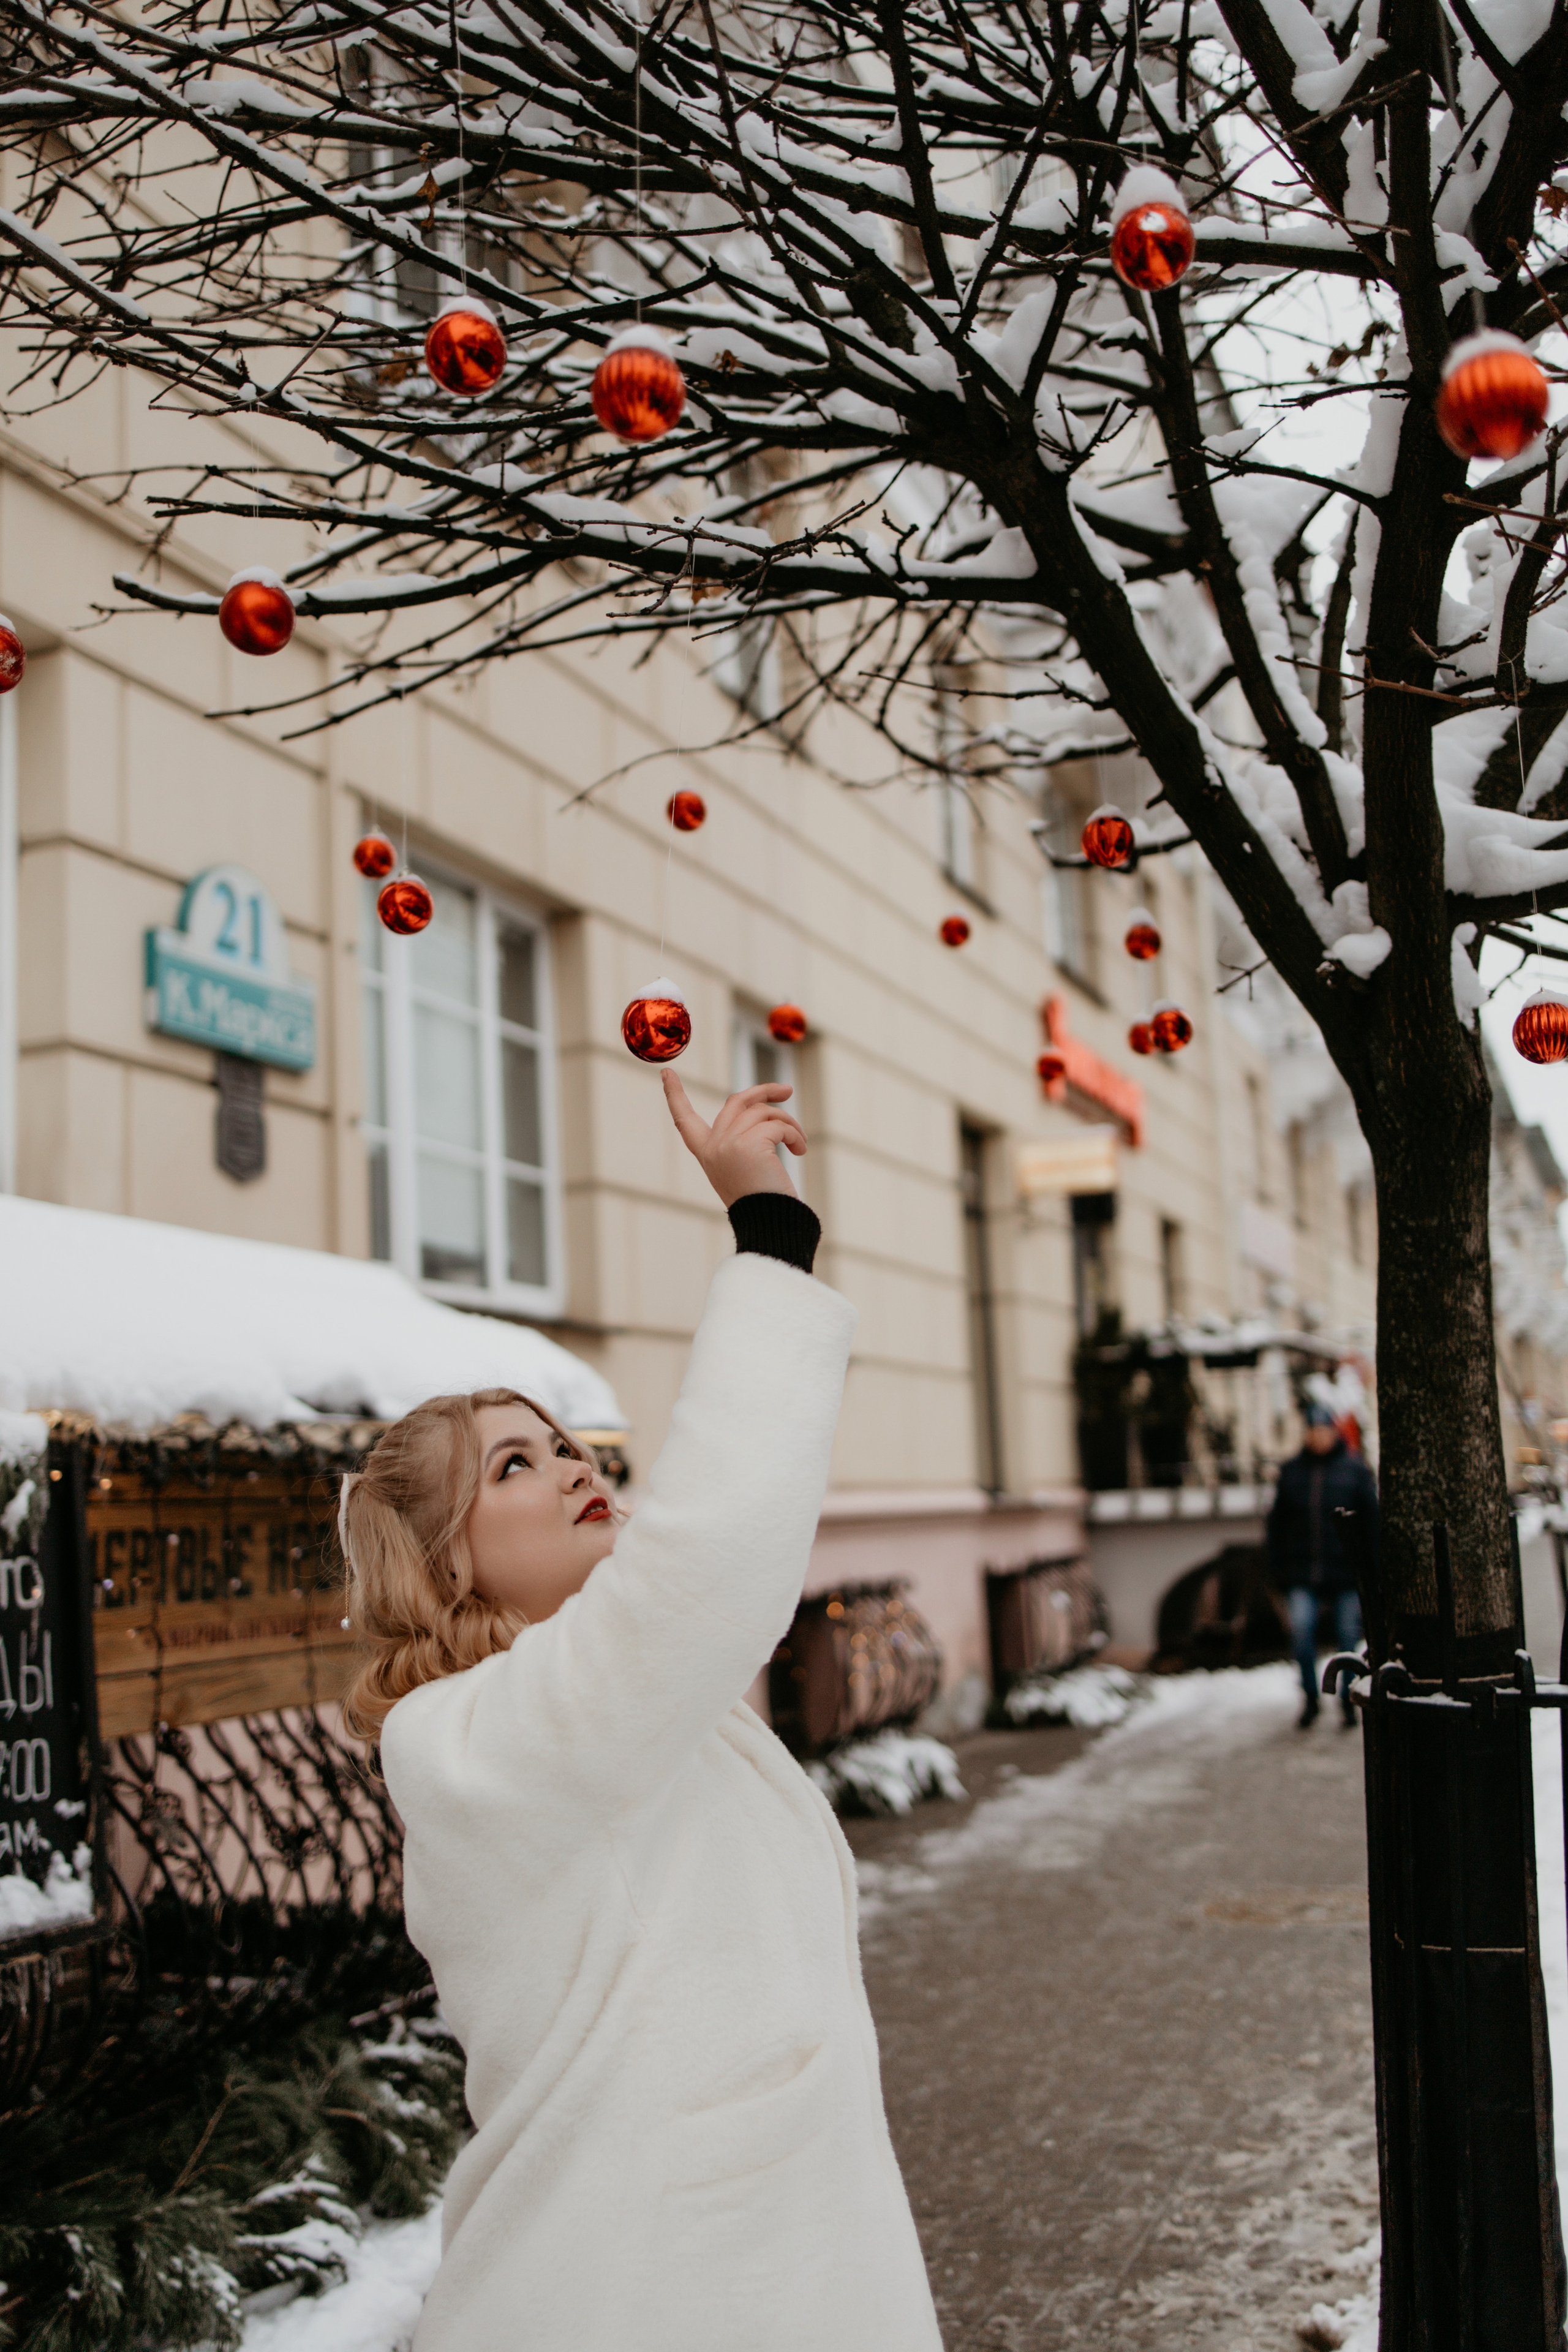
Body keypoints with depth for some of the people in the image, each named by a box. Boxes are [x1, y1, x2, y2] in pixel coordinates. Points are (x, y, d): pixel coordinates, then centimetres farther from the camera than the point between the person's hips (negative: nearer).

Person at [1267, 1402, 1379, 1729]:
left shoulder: (1355, 1470, 2)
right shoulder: (1291, 1471, 9)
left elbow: (1372, 1520, 2)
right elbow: (1277, 1521, 11)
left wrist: (1373, 1566, -4)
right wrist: (1277, 1565, 6)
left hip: (1345, 1570, -1)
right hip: (1302, 1573, 1)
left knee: (1348, 1636, 4)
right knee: (1302, 1631, -12)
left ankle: (1348, 1701, 21)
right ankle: (1310, 1697, 6)